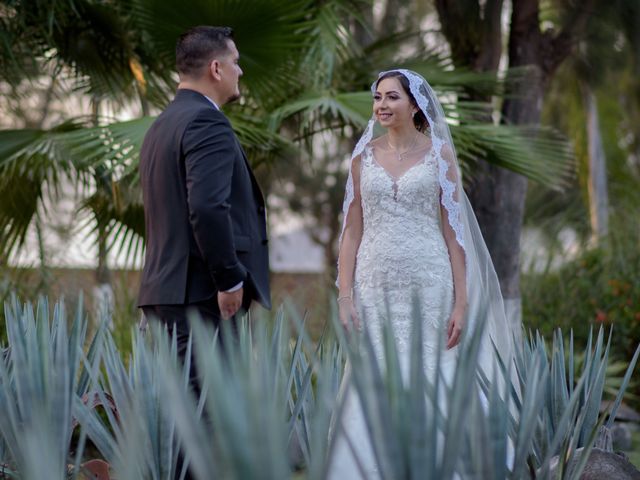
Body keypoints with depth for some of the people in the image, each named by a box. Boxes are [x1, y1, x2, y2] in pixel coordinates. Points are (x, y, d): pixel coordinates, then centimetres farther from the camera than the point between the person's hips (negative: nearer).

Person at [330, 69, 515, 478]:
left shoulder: (439, 154, 2)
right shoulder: (364, 156, 9)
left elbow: (453, 231, -1)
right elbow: (352, 231, 8)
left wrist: (461, 303, -7)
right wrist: (345, 295, -1)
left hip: (428, 285, -2)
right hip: (376, 285, 2)